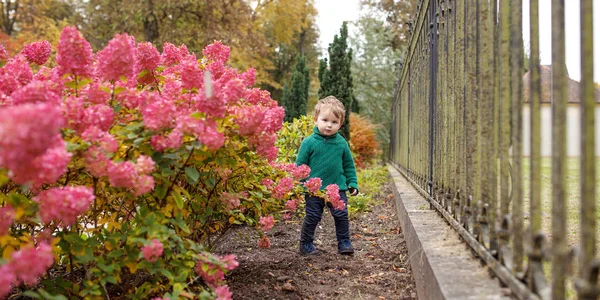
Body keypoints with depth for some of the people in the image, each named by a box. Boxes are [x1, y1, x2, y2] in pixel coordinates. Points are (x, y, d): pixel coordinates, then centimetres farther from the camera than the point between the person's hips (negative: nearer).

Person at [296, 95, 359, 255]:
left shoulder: (341, 142, 1)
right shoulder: (309, 142, -8)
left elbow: (349, 164, 12)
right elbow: (300, 165, -3)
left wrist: (352, 183, 7)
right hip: (314, 189, -2)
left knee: (341, 215, 5)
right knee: (312, 217, 5)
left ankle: (344, 242, 21)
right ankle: (305, 243, 23)